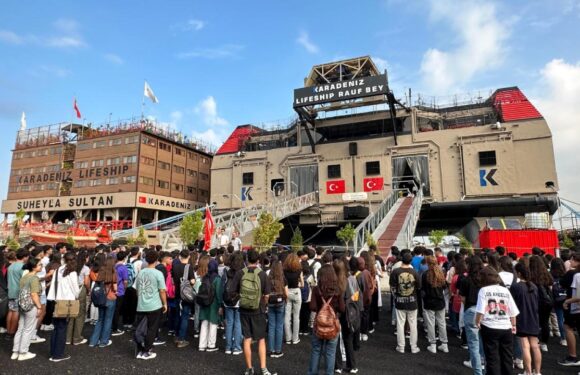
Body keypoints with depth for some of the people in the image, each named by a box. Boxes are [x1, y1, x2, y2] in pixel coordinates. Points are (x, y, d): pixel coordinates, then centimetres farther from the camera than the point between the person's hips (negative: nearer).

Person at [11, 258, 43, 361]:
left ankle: (15, 352, 25)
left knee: (20, 329, 17)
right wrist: (39, 307, -15)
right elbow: (34, 294, -21)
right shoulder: (34, 278, -17)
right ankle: (23, 353, 12)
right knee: (28, 330, 3)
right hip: (31, 307, -9)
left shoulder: (24, 277, 10)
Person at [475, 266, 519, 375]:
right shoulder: (505, 290, 6)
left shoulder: (484, 290, -6)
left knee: (492, 358, 5)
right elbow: (513, 312, 6)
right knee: (507, 358, 15)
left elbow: (480, 310, -13)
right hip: (506, 328, 4)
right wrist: (513, 325, 18)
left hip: (490, 328, -4)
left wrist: (477, 322, 2)